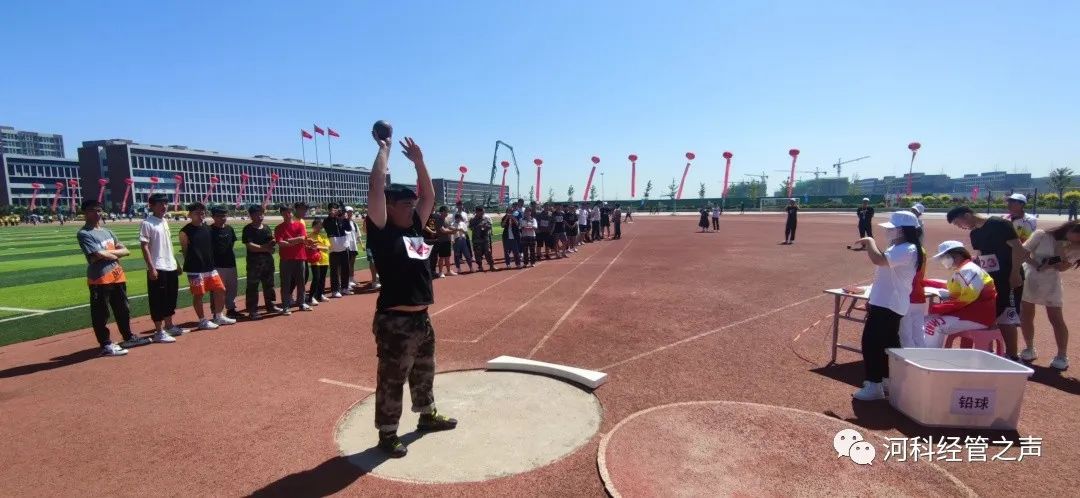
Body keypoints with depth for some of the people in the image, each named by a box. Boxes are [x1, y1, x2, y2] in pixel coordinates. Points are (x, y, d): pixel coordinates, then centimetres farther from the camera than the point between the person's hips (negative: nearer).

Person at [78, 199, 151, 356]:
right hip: (100, 279, -8)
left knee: (123, 310, 17)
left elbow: (125, 250, 10)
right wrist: (115, 255, 0)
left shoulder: (107, 231, 16)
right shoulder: (83, 234, -8)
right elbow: (99, 255, -19)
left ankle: (128, 337, 30)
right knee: (101, 313, 0)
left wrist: (109, 252, -8)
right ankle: (106, 345, 6)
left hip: (118, 276, 8)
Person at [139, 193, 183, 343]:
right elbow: (144, 247, -15)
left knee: (171, 299, 16)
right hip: (158, 269, -8)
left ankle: (169, 326, 28)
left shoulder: (164, 222, 14)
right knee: (158, 301, -3)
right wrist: (151, 268, -20)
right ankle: (159, 332, 3)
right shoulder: (147, 223, -10)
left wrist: (175, 263, 19)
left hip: (171, 267, 8)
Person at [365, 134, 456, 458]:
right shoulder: (382, 232, -11)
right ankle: (387, 434, 23)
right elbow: (377, 186, -19)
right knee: (391, 380, 7)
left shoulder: (415, 228, 9)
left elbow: (428, 195, 14)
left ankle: (427, 416, 43)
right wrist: (384, 148, -10)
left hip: (422, 318, 8)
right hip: (394, 321, -8)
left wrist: (418, 161, 8)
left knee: (424, 373, 24)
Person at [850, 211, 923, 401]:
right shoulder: (898, 249, 16)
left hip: (888, 304, -11)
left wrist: (869, 241, -20)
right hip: (888, 303, 11)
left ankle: (874, 386, -3)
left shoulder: (907, 250, -20)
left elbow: (878, 260, -34)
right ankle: (888, 379, 31)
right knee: (887, 343, 19)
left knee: (871, 342, -9)